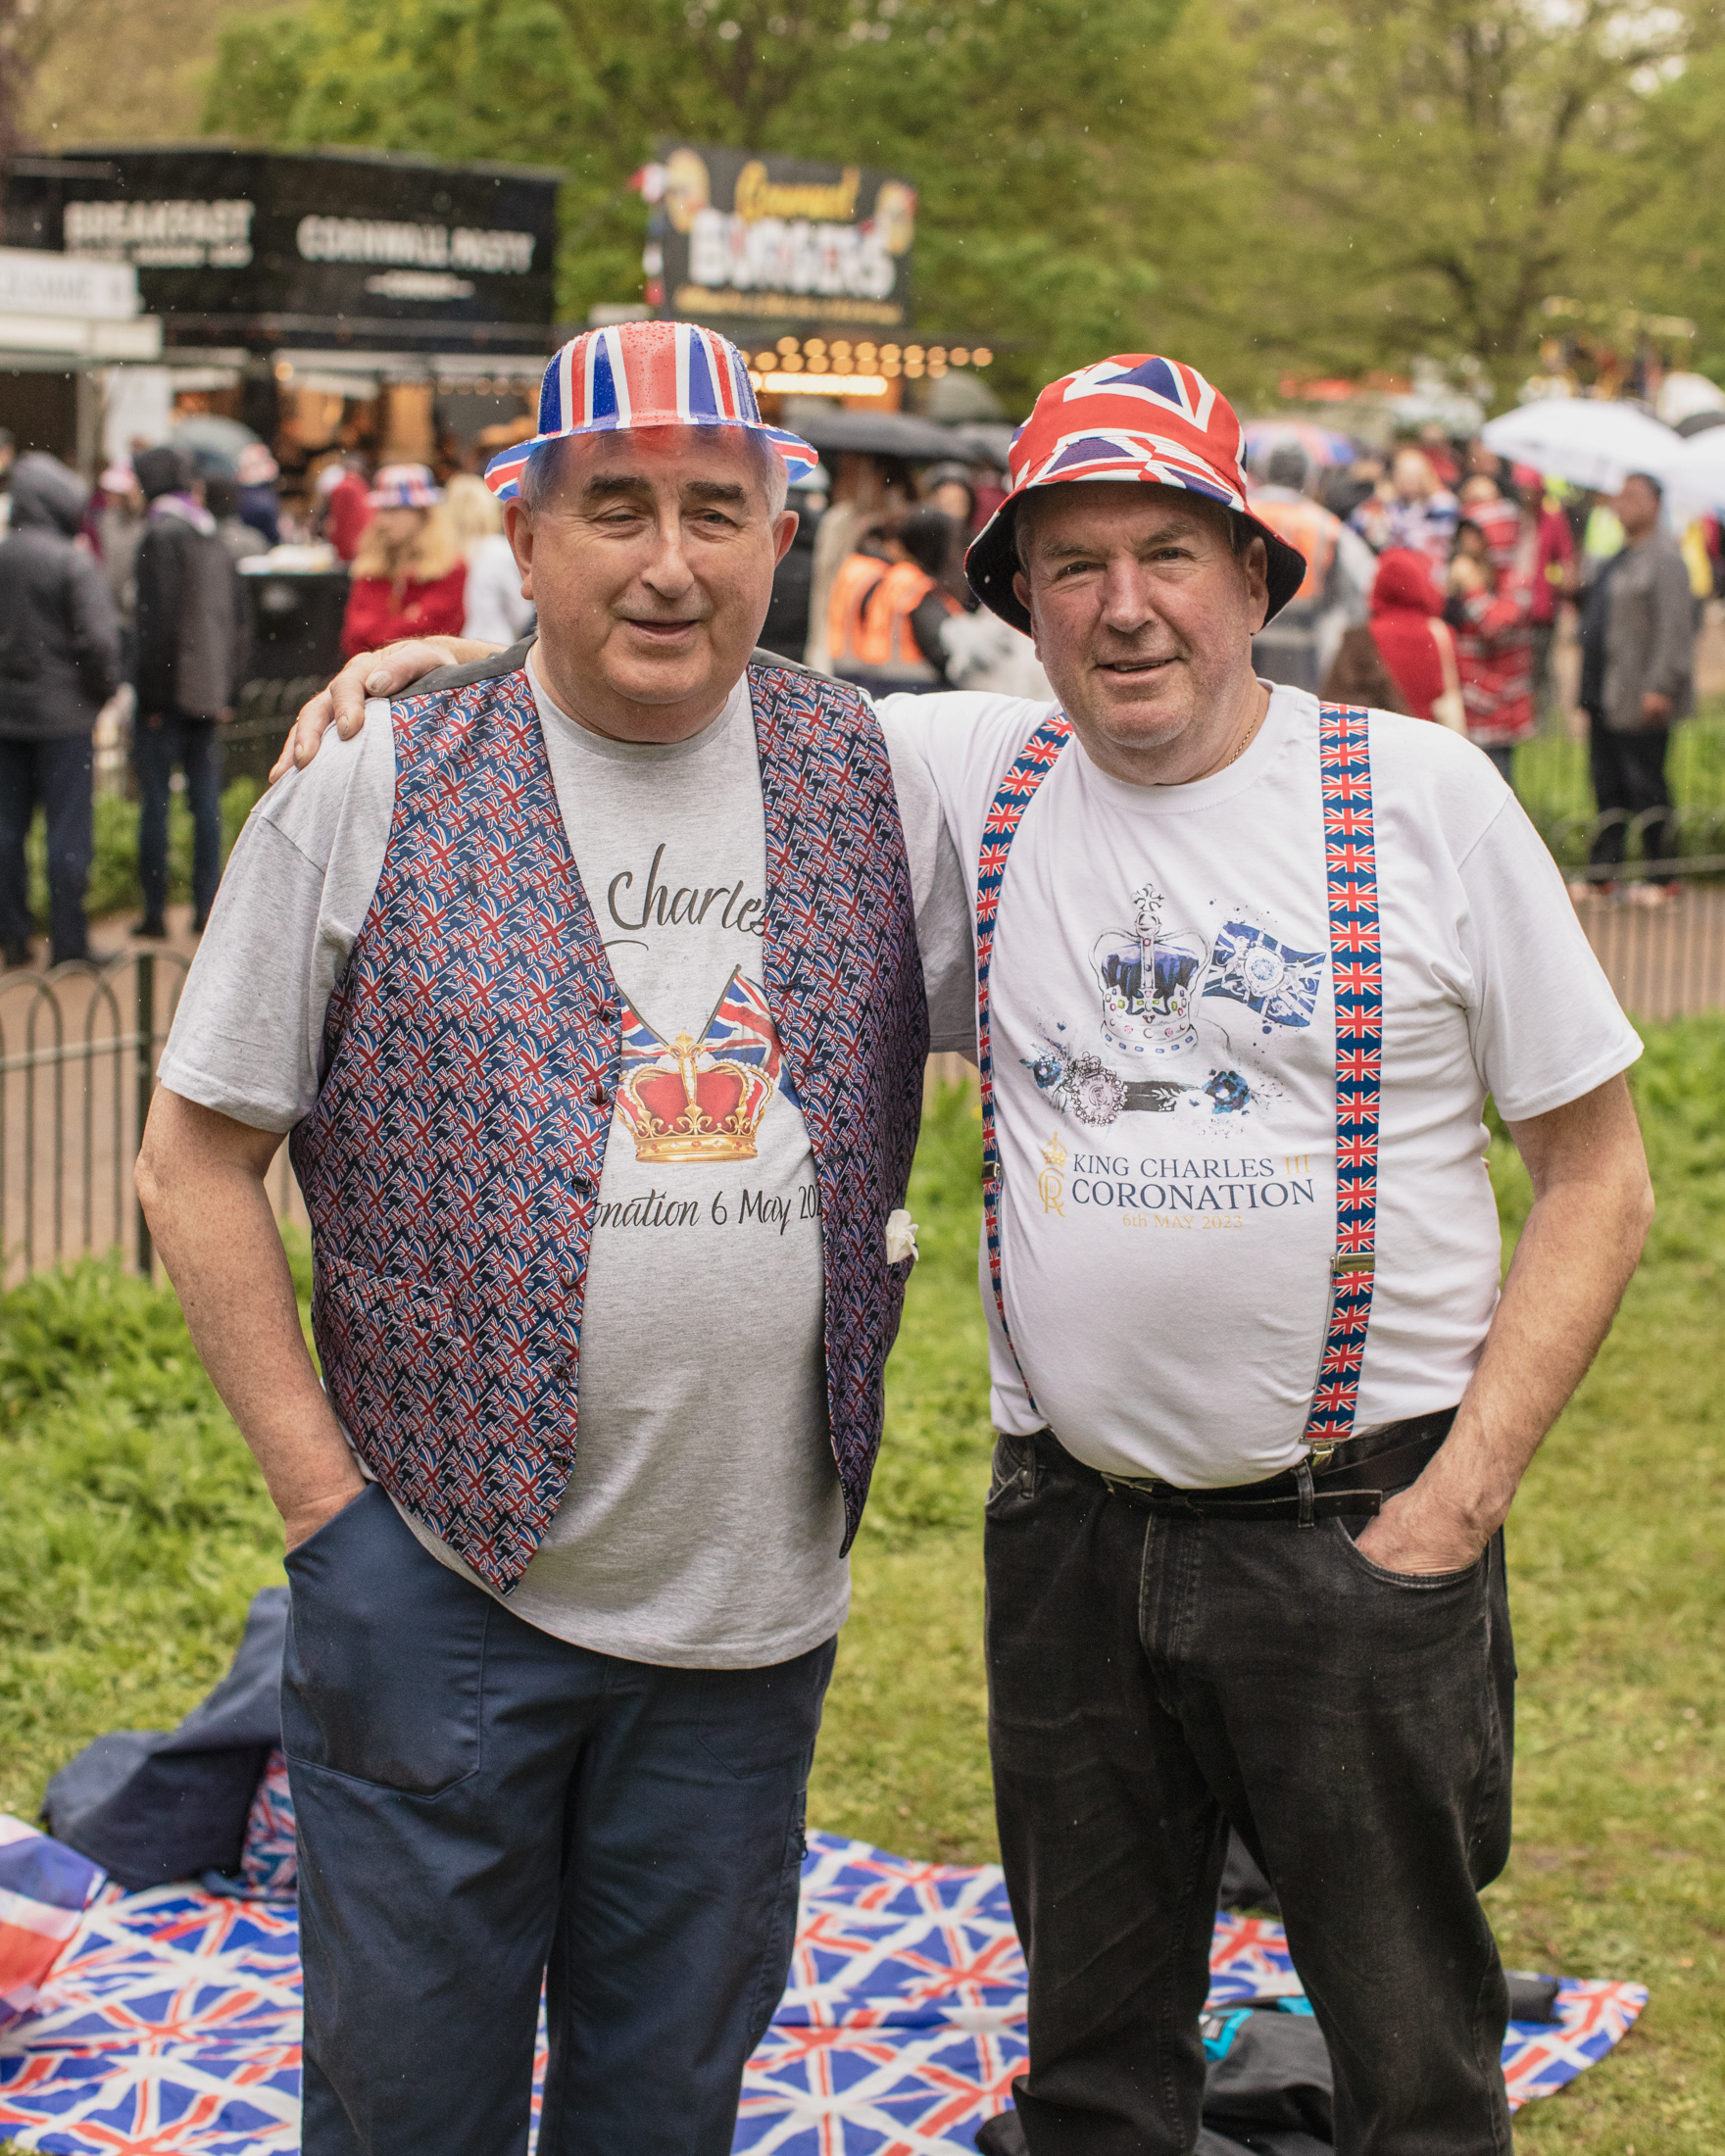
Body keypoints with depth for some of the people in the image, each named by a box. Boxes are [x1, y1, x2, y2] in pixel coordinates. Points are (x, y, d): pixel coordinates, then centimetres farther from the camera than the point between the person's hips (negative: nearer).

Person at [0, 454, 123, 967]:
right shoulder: (73, 564, -15)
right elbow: (98, 639, -18)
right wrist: (103, 689, -2)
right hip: (63, 713, -5)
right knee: (68, 829, 2)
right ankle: (68, 943, 4)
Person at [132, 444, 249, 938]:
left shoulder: (161, 536, -11)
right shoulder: (215, 539, 12)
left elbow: (157, 619, -16)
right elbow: (239, 619, 14)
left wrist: (151, 695, -11)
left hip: (169, 692, -7)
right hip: (208, 692, 7)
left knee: (155, 803, -1)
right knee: (206, 802, 10)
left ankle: (155, 910, 0)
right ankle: (206, 907, 11)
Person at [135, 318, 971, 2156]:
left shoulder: (876, 783, 3)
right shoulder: (371, 795, -5)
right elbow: (194, 1166, -2)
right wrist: (321, 1490, -6)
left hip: (755, 1599, 3)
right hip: (440, 1587, -2)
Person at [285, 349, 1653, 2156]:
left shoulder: (1424, 797, -4)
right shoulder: (966, 776, 2)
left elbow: (1597, 1175, -2)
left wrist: (1464, 1494, -9)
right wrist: (465, 661, -5)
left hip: (1362, 1531, -2)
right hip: (1069, 1532, 3)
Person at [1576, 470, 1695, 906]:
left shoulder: (1664, 556, -11)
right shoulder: (1620, 555, 17)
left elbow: (1674, 626, -17)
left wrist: (1659, 686, -22)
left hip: (1638, 697, -9)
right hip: (1604, 691, 9)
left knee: (1645, 784, -4)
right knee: (1608, 785, 12)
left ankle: (1663, 877, 4)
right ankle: (1602, 871, 18)